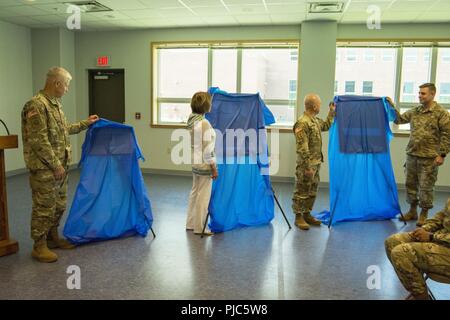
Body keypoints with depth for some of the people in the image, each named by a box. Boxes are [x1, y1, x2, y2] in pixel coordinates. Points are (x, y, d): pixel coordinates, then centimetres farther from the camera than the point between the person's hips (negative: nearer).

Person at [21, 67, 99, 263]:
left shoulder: (55, 104, 12)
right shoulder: (36, 105, -18)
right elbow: (39, 141, -22)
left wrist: (85, 123, 27)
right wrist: (55, 164, -19)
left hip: (59, 166, 9)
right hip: (44, 169, -9)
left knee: (59, 205, 17)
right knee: (44, 207, 0)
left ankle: (52, 237, 32)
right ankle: (39, 246, 13)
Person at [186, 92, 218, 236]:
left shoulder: (191, 120, 3)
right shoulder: (204, 123, -21)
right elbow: (207, 149, -20)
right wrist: (214, 168, -15)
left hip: (195, 162, 9)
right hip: (204, 164, -8)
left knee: (195, 192, 18)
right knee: (204, 196, 3)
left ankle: (191, 223, 29)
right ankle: (200, 228, 14)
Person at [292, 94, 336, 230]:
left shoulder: (315, 120, 9)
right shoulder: (302, 123, -21)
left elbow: (326, 126, 33)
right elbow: (302, 148, -23)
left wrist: (332, 112, 26)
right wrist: (308, 167, -23)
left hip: (316, 163, 10)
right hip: (306, 165, -10)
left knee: (312, 191, 17)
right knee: (302, 192, 2)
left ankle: (307, 214, 29)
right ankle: (299, 217, 12)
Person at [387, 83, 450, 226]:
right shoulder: (415, 111, 10)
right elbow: (399, 119, 14)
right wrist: (392, 107, 0)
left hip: (429, 158, -6)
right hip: (412, 155, 6)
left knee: (426, 187, 2)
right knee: (411, 184, 12)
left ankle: (424, 214, 16)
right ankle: (412, 211, 26)